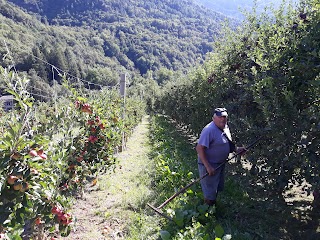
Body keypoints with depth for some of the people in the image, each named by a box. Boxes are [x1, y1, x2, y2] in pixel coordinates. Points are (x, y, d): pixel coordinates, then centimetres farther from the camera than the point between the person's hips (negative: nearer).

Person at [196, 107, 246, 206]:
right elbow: (199, 148, -29)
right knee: (210, 192, 3)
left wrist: (236, 149, 1)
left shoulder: (225, 127, 3)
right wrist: (208, 167, -30)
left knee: (218, 188, 25)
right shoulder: (209, 130, -26)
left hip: (220, 164, 9)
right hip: (209, 165, -9)